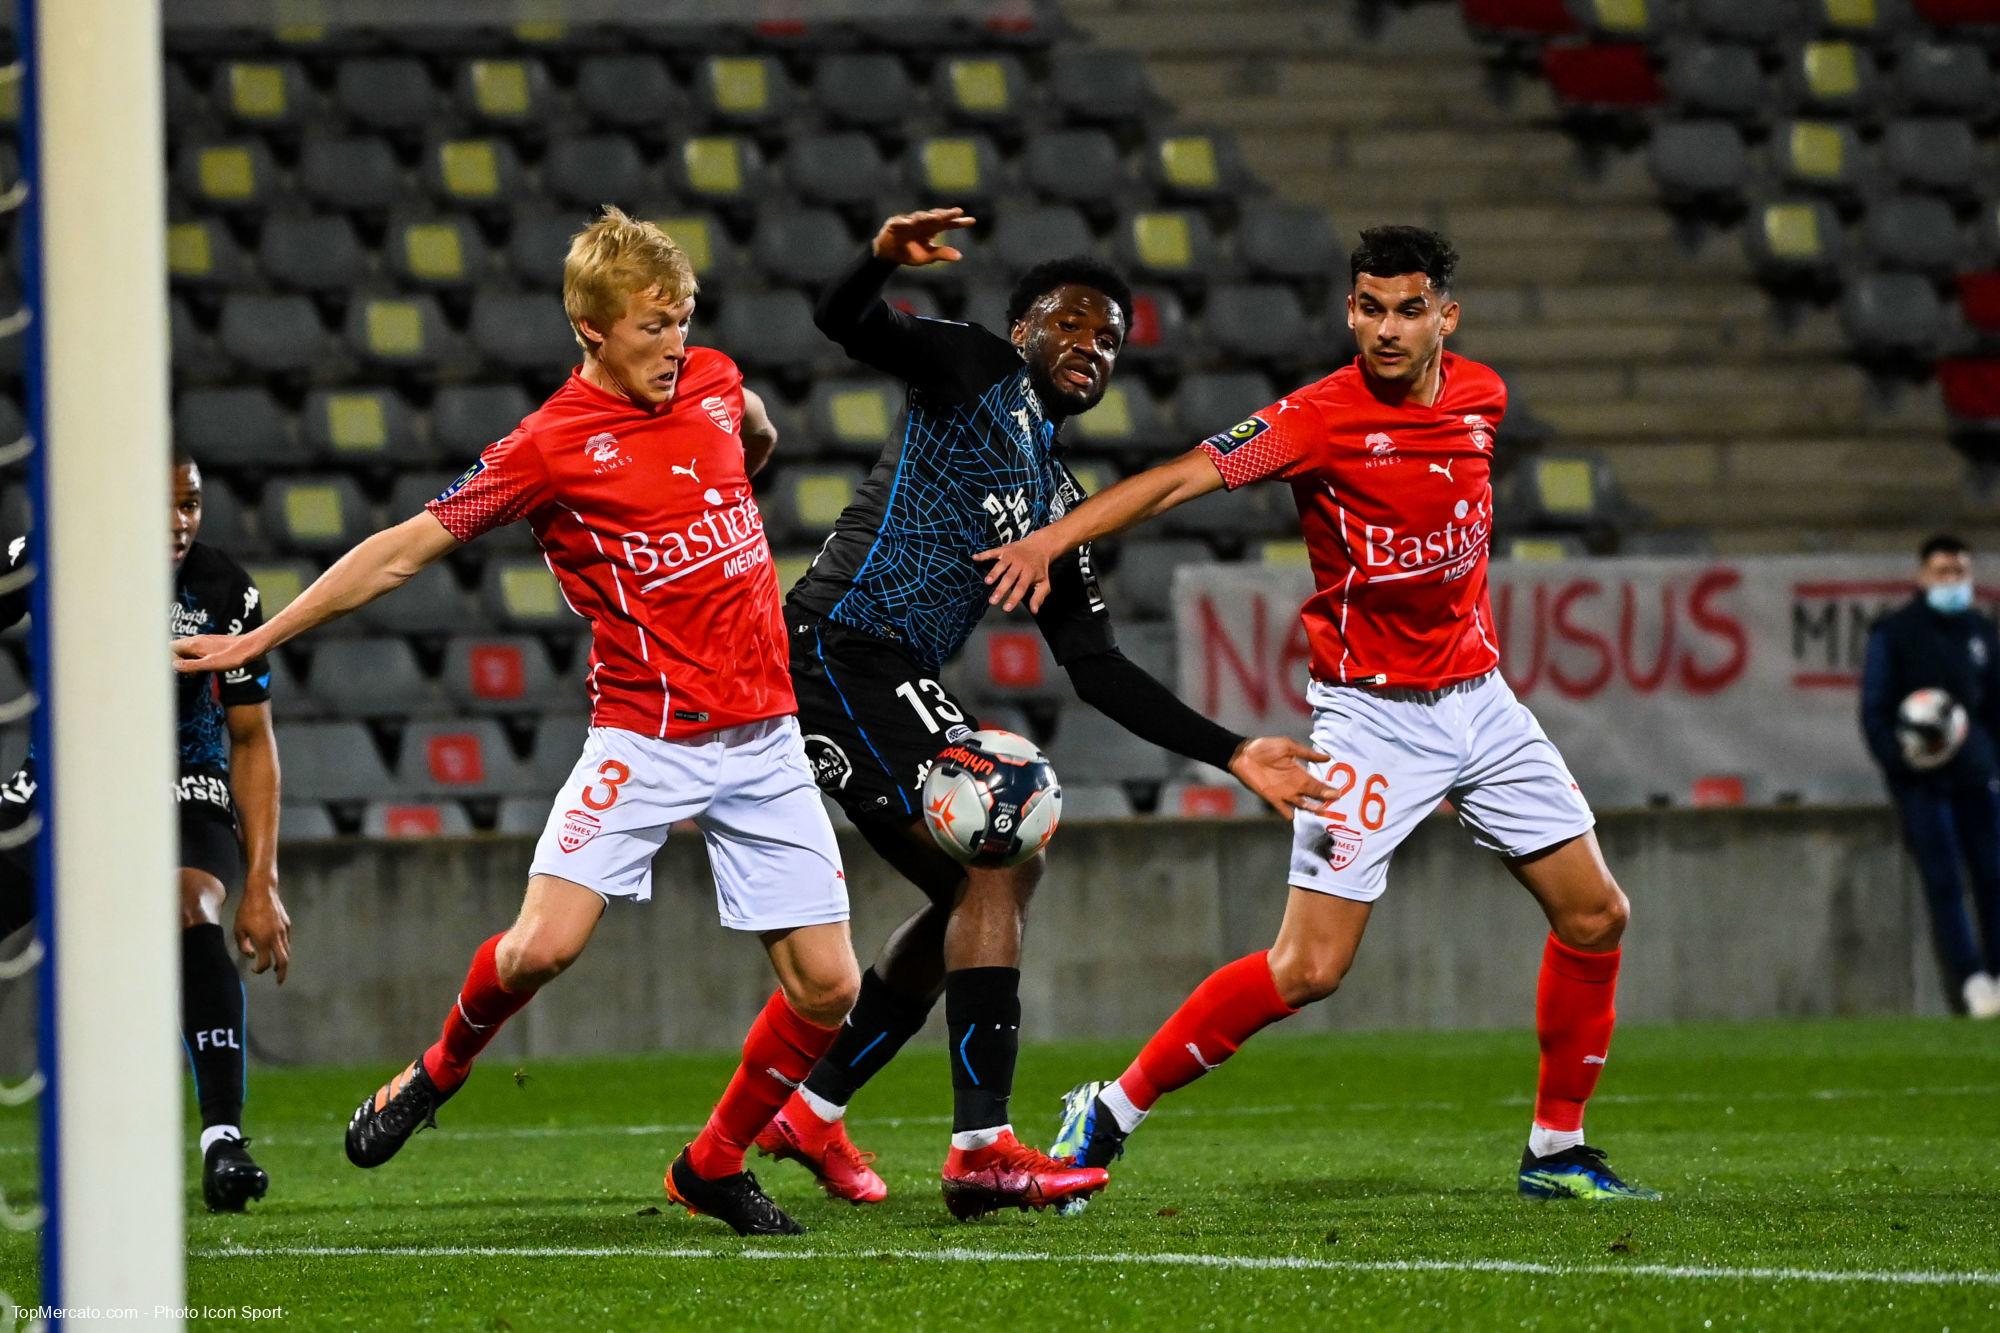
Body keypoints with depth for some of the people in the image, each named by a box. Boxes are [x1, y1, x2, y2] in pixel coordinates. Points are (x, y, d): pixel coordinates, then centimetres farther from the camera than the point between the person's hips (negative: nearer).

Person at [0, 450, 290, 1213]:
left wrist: (262, 885, -10)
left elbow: (251, 742, -5)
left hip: (185, 794, -2)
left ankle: (224, 1141, -36)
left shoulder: (225, 593, -12)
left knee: (189, 915, -32)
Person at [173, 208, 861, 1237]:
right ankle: (442, 1068, 12)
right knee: (543, 944, -20)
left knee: (825, 984, -2)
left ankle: (714, 1166, 19)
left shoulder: (712, 381, 6)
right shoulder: (551, 446, -8)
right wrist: (256, 640, -5)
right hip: (642, 737, -5)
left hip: (763, 737, 5)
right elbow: (406, 548, -5)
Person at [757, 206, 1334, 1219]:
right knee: (1002, 856, -16)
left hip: (890, 681, 9)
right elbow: (844, 325, -13)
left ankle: (814, 1108, 24)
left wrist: (1232, 755, 14)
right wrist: (884, 259, -36)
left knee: (976, 888, 15)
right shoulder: (977, 371, 4)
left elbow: (1098, 670, 20)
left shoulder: (1057, 505, 23)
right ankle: (982, 1148, -21)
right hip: (841, 645, -9)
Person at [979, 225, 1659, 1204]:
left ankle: (1556, 1152, 18)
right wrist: (1052, 535, -36)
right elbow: (1183, 477, -25)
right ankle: (1111, 1111, -1)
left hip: (1479, 702, 6)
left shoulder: (1480, 397, 3)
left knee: (1594, 915, 4)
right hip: (1371, 714, -6)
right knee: (1308, 967, -13)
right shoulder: (1322, 418, -16)